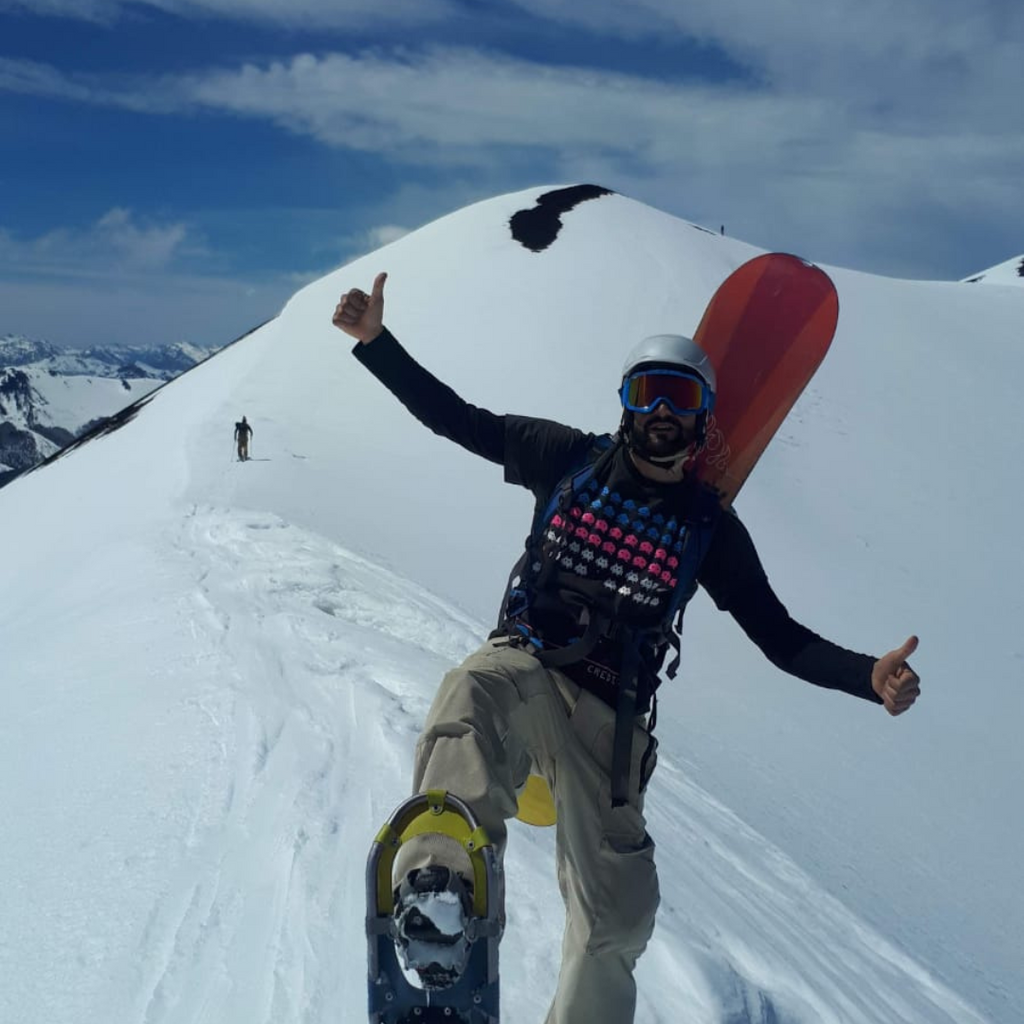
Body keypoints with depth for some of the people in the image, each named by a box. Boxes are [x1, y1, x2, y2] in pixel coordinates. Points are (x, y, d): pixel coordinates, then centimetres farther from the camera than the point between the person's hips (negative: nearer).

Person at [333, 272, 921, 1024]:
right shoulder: (571, 459, 2)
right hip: (525, 669, -1)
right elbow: (455, 418, 6)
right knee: (472, 698, -40)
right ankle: (438, 889, -57)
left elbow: (782, 638, 4)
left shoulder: (711, 528, 2)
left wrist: (869, 677, -14)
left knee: (617, 917, 3)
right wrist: (376, 342, -2)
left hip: (608, 715, 2)